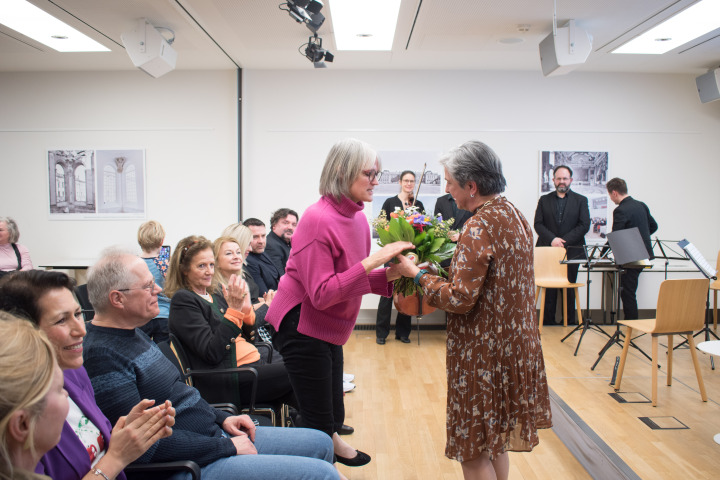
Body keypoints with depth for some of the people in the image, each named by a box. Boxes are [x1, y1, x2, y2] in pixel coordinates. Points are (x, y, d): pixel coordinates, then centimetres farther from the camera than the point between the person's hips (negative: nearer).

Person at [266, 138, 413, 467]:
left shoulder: (356, 217, 4)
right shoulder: (319, 219, -23)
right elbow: (321, 294, -25)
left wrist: (390, 274, -7)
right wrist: (371, 261, -29)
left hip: (329, 328, 8)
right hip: (302, 326, -8)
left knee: (333, 412, 19)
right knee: (318, 418, 3)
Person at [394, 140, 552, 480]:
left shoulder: (479, 226, -21)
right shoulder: (514, 214, 8)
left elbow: (459, 299, -23)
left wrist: (417, 274, -11)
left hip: (484, 352, -9)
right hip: (515, 345, 10)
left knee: (474, 451, 5)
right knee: (495, 442, 22)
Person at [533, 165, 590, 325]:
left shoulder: (580, 200, 8)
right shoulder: (544, 200, 11)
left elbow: (584, 225, -2)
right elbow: (538, 224, 3)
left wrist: (564, 241, -12)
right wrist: (552, 239, -13)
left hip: (571, 251, -1)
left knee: (569, 287, 3)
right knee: (549, 288, 2)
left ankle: (570, 321, 12)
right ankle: (548, 321, 8)